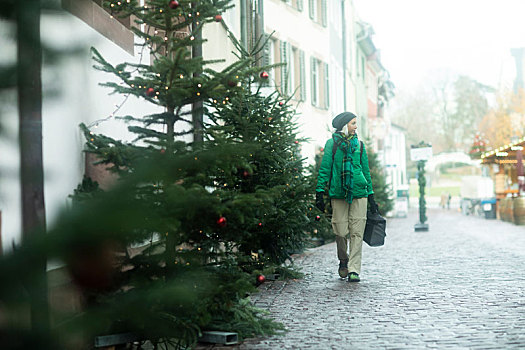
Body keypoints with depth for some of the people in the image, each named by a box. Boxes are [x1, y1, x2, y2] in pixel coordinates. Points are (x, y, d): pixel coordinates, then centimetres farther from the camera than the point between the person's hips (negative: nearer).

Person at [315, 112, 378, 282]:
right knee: (341, 231, 1)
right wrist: (319, 192, -4)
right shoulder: (332, 143, 5)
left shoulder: (359, 145, 13)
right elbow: (324, 168, 3)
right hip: (338, 193, -2)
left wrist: (371, 195, 14)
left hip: (359, 192, 2)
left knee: (357, 232, -5)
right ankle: (343, 261, 26)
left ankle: (354, 269, -3)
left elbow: (366, 170, 17)